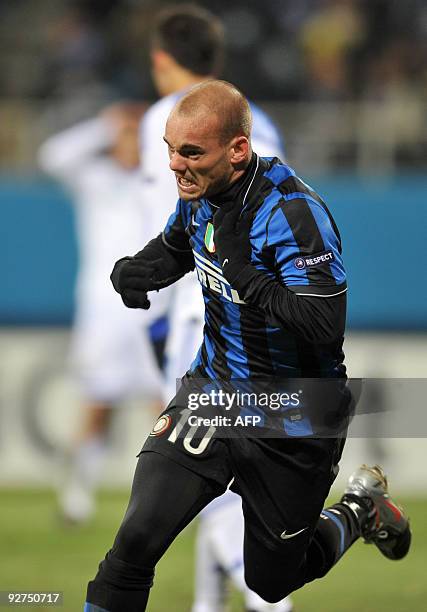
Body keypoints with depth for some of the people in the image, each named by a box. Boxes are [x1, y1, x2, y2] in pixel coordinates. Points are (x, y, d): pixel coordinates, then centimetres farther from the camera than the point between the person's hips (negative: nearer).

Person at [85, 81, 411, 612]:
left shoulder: (293, 213, -27)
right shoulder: (201, 192, -4)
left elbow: (324, 325, -35)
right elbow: (172, 250, 19)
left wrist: (241, 272, -35)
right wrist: (131, 272, -3)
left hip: (290, 422, -5)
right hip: (213, 389, 5)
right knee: (137, 540, -18)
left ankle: (361, 508, 41)